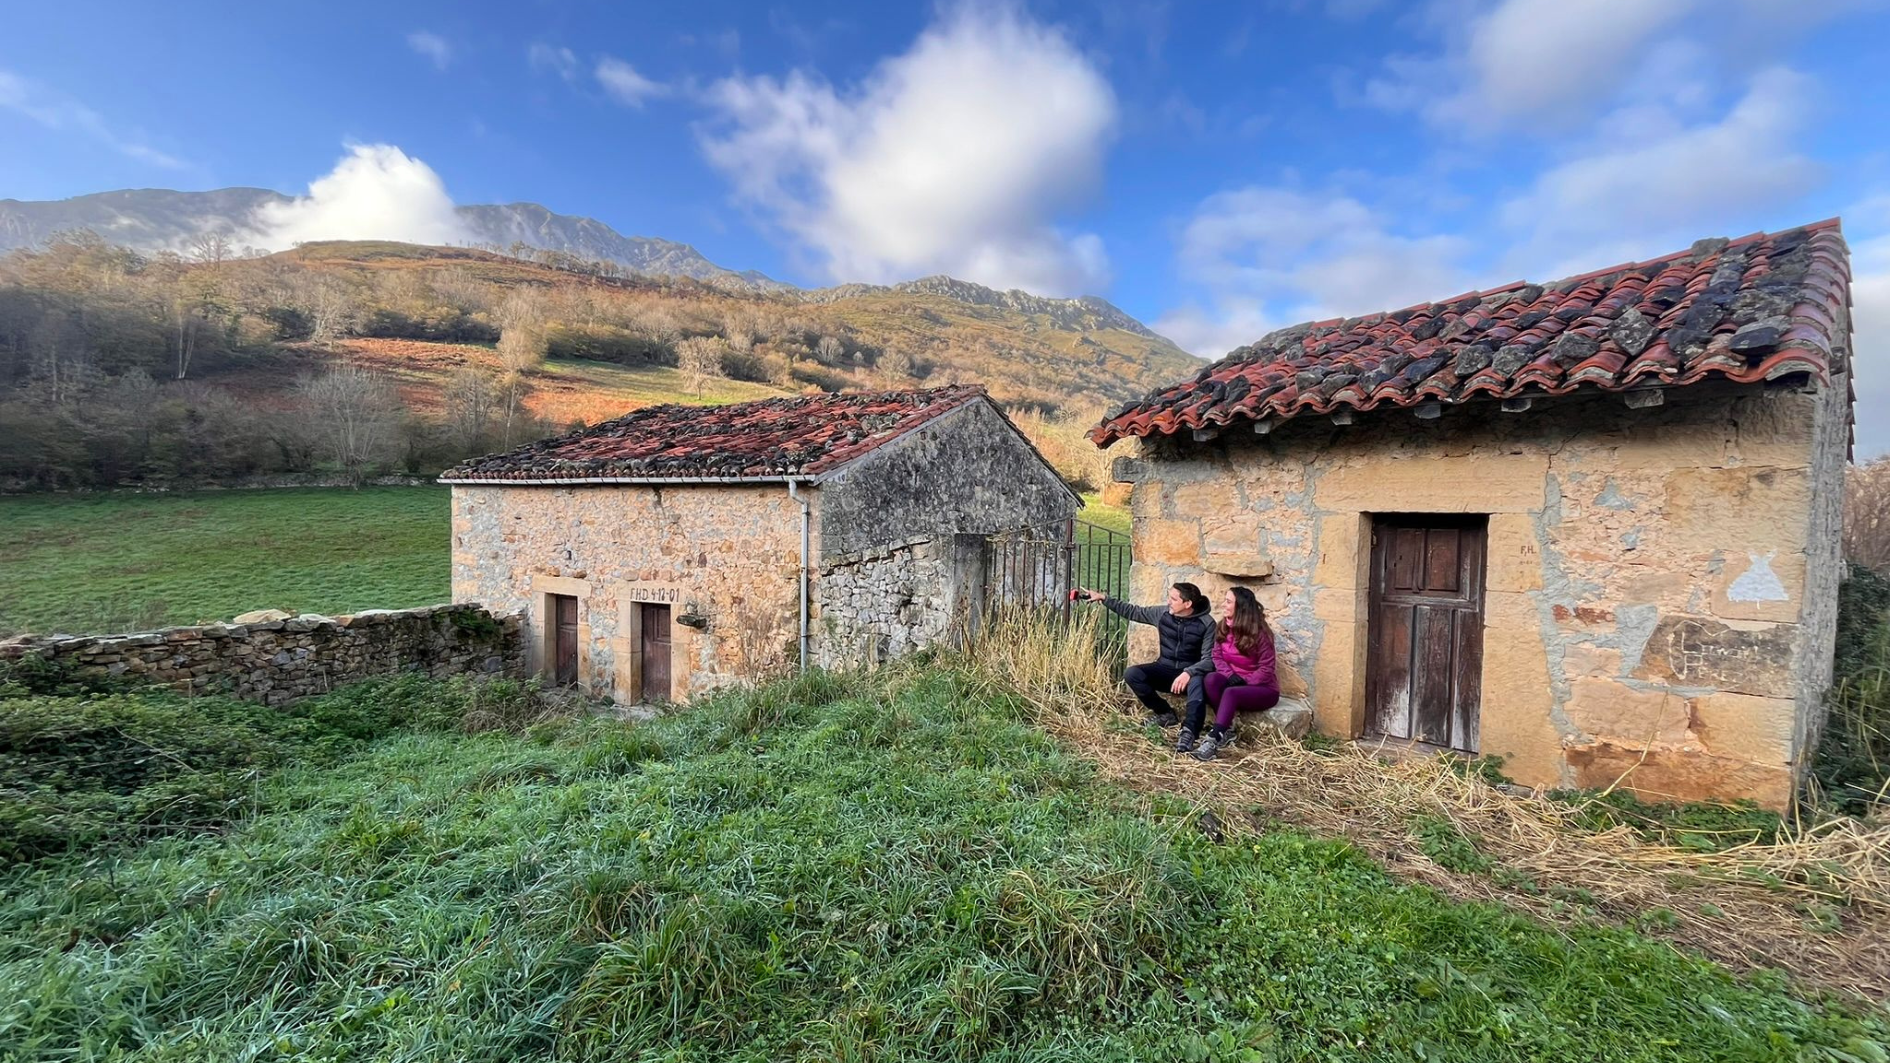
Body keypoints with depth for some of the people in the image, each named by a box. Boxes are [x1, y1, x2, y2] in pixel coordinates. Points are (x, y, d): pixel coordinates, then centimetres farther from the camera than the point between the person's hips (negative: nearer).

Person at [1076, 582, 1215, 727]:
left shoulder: (1206, 624, -13)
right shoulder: (1163, 613, -1)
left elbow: (1210, 659, -18)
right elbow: (1132, 611, 9)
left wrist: (1188, 673, -36)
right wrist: (1103, 598, 5)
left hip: (1189, 673, -4)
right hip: (1165, 669, 5)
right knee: (1131, 674, -21)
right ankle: (1165, 714, -3)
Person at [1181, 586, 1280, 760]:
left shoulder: (1260, 633, -17)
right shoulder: (1224, 628, 0)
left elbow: (1266, 669, -15)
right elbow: (1216, 656, 1)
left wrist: (1244, 682, -23)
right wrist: (1230, 676, -16)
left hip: (1263, 688, -5)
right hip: (1234, 681, 5)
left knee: (1231, 693, -37)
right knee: (1210, 679, -27)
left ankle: (1213, 741, -46)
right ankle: (1226, 730, -22)